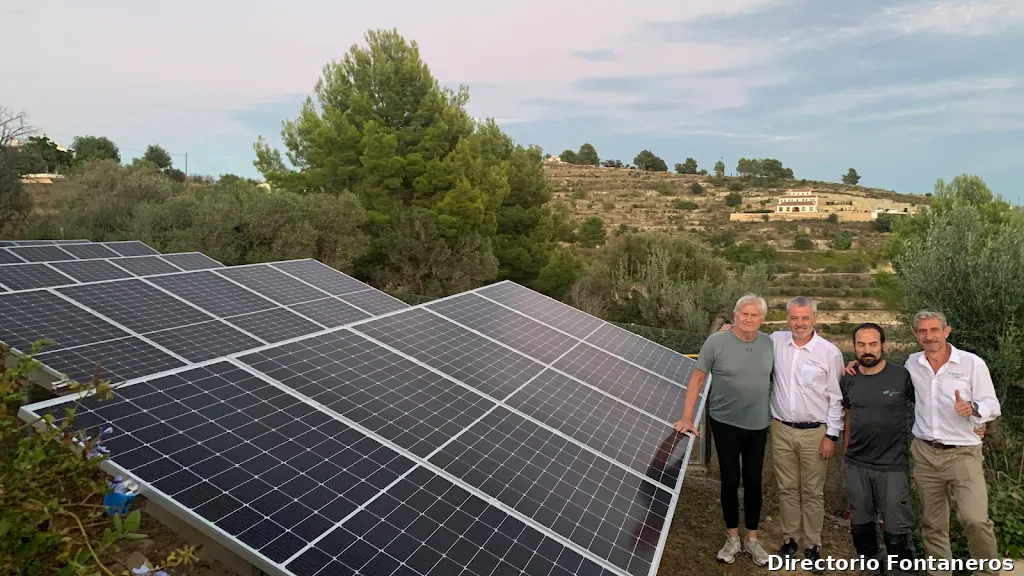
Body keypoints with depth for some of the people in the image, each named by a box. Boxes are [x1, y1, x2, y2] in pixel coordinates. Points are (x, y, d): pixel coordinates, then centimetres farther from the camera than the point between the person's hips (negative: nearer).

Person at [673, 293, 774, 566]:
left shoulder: (770, 344, -3)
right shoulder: (716, 342, -13)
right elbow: (697, 379, -10)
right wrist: (687, 417, -14)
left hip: (758, 425, 3)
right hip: (725, 423, -2)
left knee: (753, 481, 13)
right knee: (730, 480, 10)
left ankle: (752, 539, 28)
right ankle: (732, 538, 26)